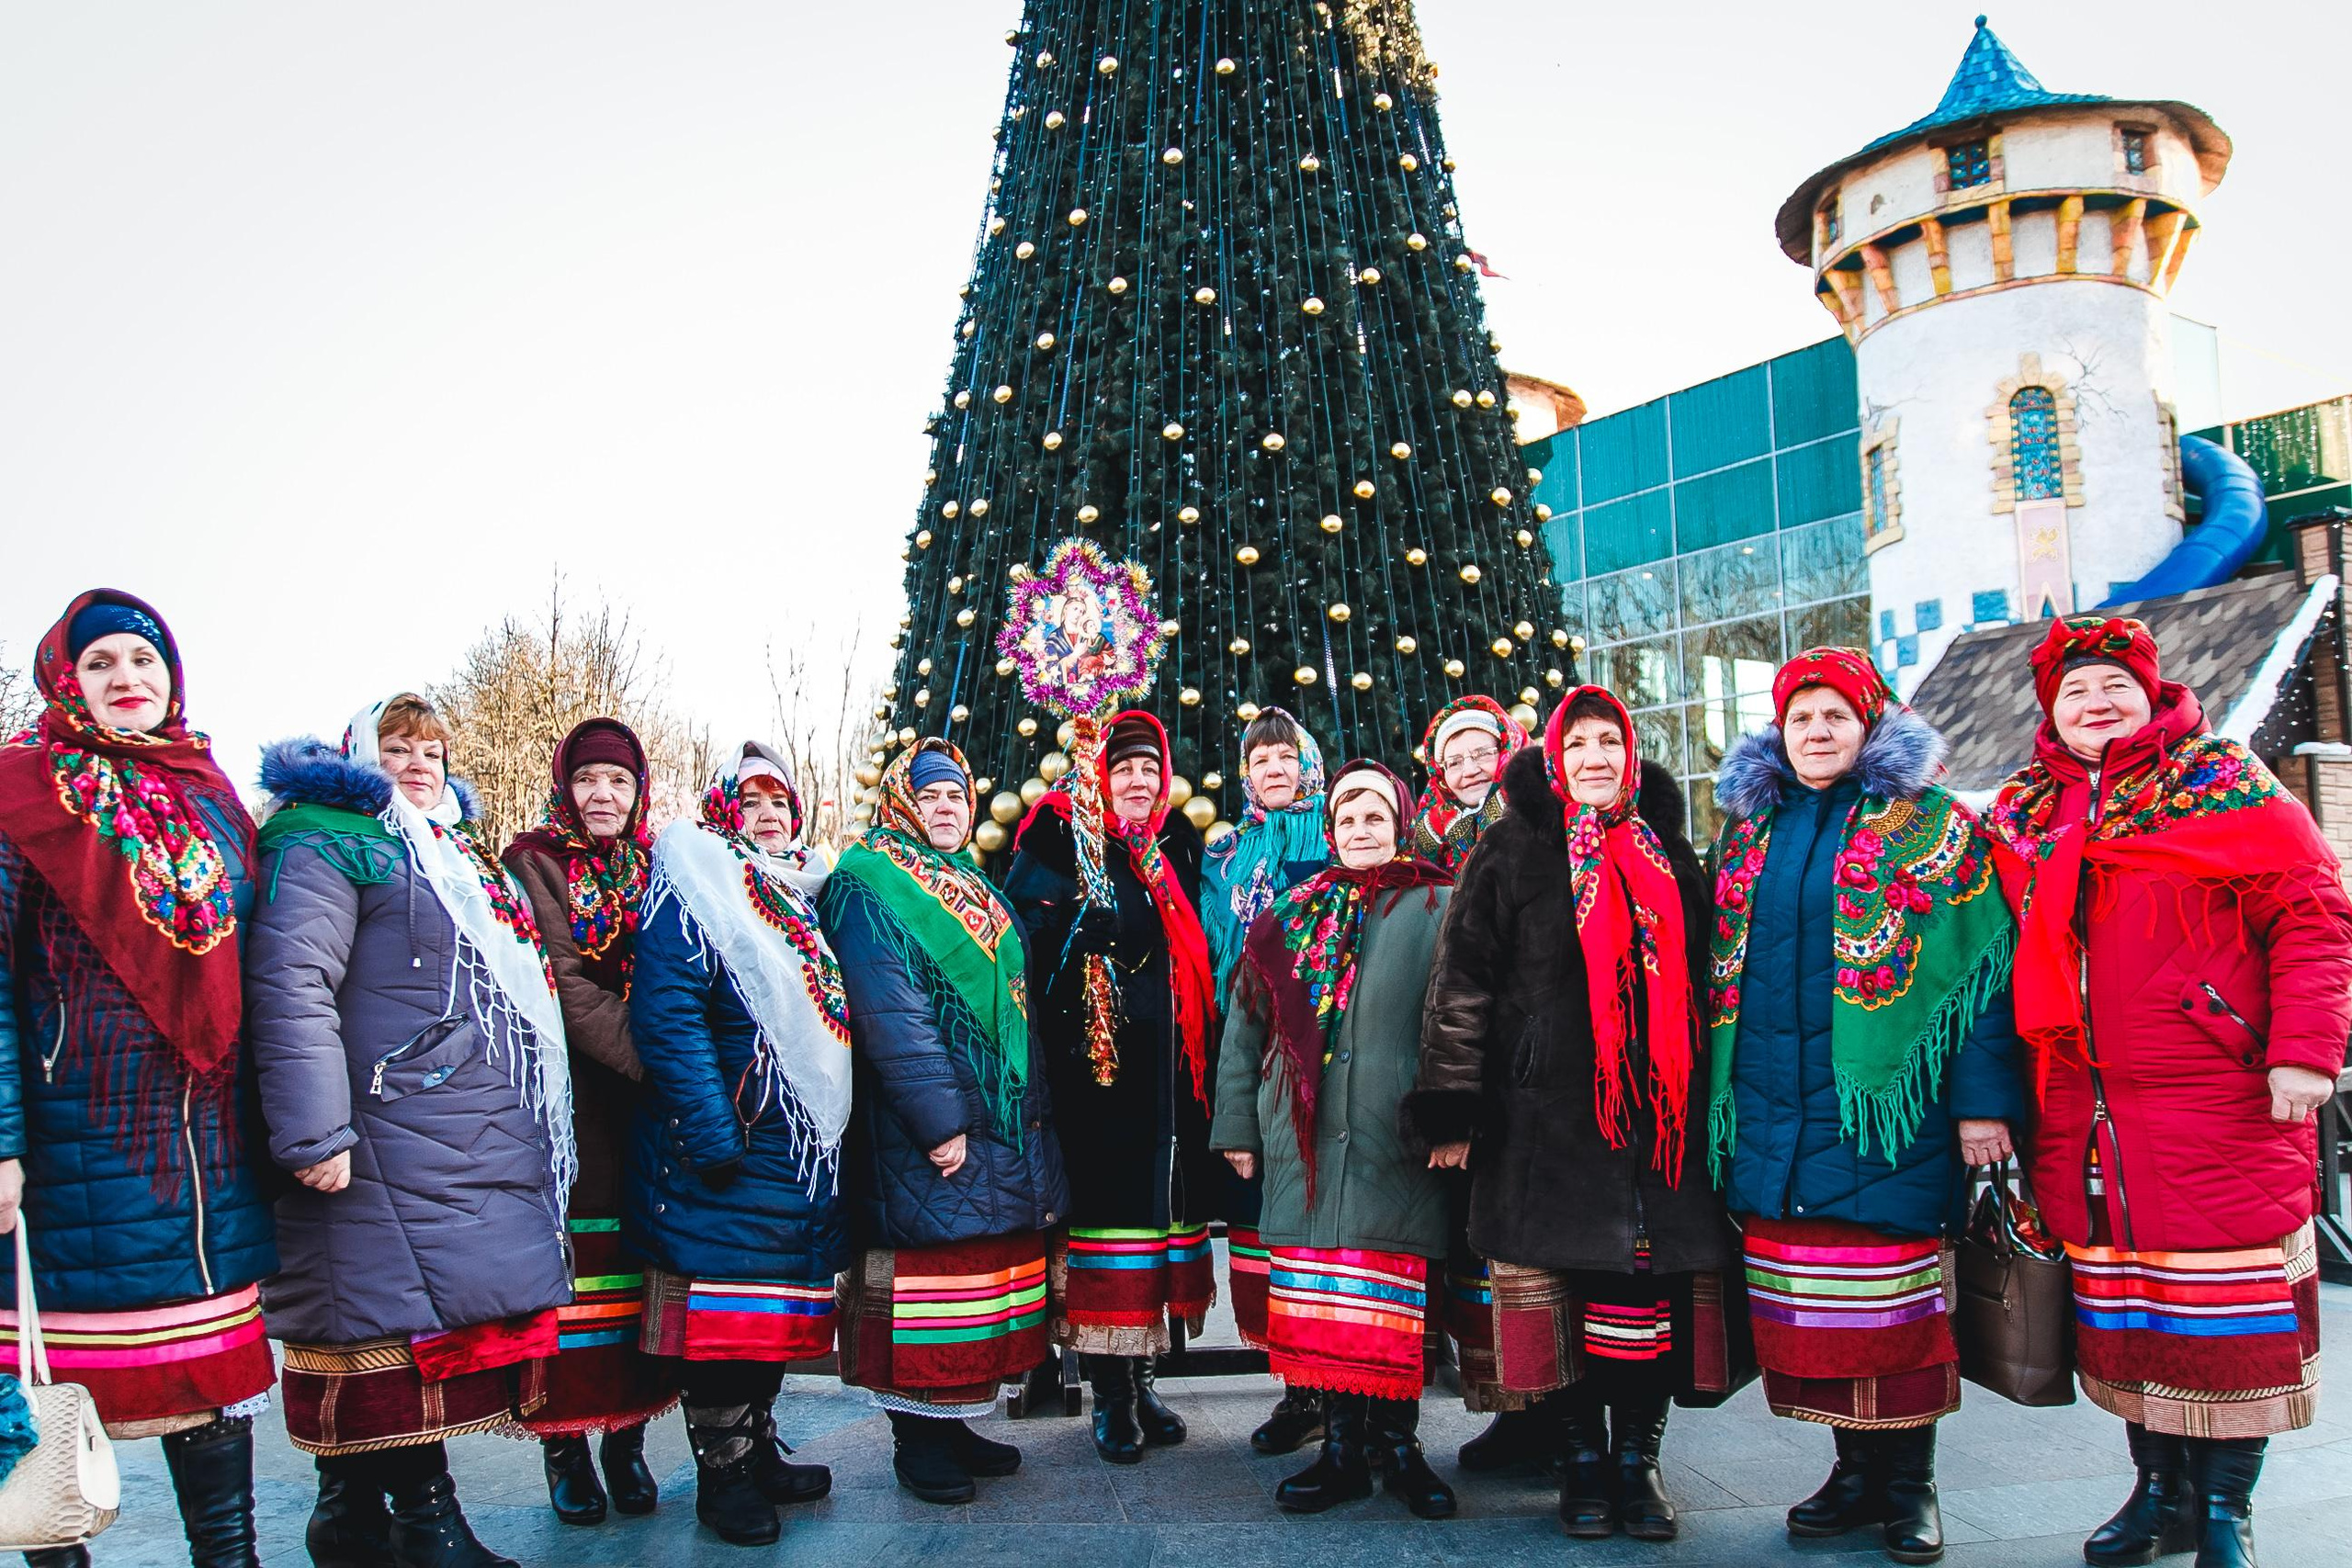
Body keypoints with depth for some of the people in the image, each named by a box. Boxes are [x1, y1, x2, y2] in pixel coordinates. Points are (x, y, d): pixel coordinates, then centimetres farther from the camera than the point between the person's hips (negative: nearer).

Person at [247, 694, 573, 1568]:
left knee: (446, 1319, 9)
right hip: (392, 1155, -8)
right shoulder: (329, 845, -3)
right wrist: (315, 1136, -22)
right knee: (399, 1327, -5)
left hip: (487, 1153, 8)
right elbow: (291, 987, -15)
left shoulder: (461, 859, 24)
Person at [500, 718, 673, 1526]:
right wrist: (650, 1062, -20)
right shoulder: (535, 862, 0)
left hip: (645, 1099, 4)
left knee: (637, 1269, 6)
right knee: (573, 1273, -2)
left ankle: (627, 1436, 16)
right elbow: (563, 982, -11)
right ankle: (566, 1444, 10)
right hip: (572, 1097, -4)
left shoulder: (654, 868, 14)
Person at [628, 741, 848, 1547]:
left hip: (804, 1149, 8)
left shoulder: (802, 898, 16)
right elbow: (666, 1017, -18)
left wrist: (833, 1118, 17)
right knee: (722, 1307, 0)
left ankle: (760, 1450, 28)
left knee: (777, 1305, 15)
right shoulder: (696, 890, -8)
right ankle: (722, 1472, 13)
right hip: (730, 1154, -8)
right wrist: (711, 1139, -22)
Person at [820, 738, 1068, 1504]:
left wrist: (1030, 1107, 14)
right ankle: (916, 1439, 11)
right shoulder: (869, 886, -7)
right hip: (924, 1130, -8)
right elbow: (889, 1015, -17)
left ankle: (951, 1421, 23)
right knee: (930, 1273, -2)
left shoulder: (975, 889, 19)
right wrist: (939, 1118, -21)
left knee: (984, 1274, 11)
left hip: (1005, 1125, 8)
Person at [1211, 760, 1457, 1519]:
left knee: (1397, 1298, 2)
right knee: (1321, 1296, 4)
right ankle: (1342, 1444, 14)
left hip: (1396, 1142, -3)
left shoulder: (1437, 912, 4)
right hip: (1303, 1140, 3)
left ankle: (1397, 1441, 16)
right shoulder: (1295, 916, 14)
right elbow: (1245, 1022, 15)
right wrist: (1237, 1123, 11)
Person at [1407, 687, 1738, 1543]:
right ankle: (1583, 1458, 16)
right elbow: (1461, 983, -1)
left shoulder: (1669, 856, 15)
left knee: (1654, 1288, 1)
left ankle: (1638, 1457, 16)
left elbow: (1707, 979, 19)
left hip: (1663, 1113, 3)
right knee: (1567, 1284, 0)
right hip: (1548, 1113, -3)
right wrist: (1451, 1107, -7)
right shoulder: (1513, 851, 4)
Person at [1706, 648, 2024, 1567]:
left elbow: (1981, 965, -4)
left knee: (1893, 1300, 0)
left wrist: (1982, 1097, -10)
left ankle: (1909, 1481, 16)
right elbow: (1724, 969, 19)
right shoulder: (1749, 831, 14)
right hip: (1773, 1113, 4)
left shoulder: (1929, 825, 1)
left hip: (1885, 1106, -4)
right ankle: (1855, 1468, 21)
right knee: (1804, 1308, 6)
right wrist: (1722, 1097, 14)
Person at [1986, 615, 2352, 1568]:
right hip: (2084, 1121, 4)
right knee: (2121, 1306, 11)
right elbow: (2018, 964, 15)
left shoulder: (2225, 787, 0)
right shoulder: (2021, 818, 11)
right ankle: (2160, 1490, 27)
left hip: (2223, 1112, -4)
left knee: (2227, 1311, 2)